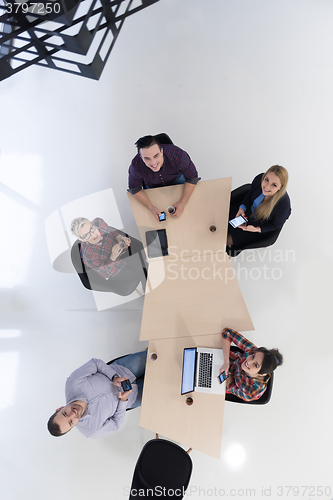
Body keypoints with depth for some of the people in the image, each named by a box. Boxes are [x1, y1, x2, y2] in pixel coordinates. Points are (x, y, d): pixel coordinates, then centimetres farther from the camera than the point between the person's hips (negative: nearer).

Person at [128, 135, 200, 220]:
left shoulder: (178, 156, -41)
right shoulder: (136, 166, -39)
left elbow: (192, 178, -23)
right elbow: (134, 189, -20)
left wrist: (183, 202, -32)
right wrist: (151, 207, -33)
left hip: (176, 178, 0)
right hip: (152, 186, 0)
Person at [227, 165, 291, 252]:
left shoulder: (283, 205, -39)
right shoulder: (259, 179, -28)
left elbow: (276, 225, -17)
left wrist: (256, 229, -32)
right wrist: (242, 208, -19)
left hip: (261, 225, -4)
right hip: (249, 210, 4)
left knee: (229, 240, -4)